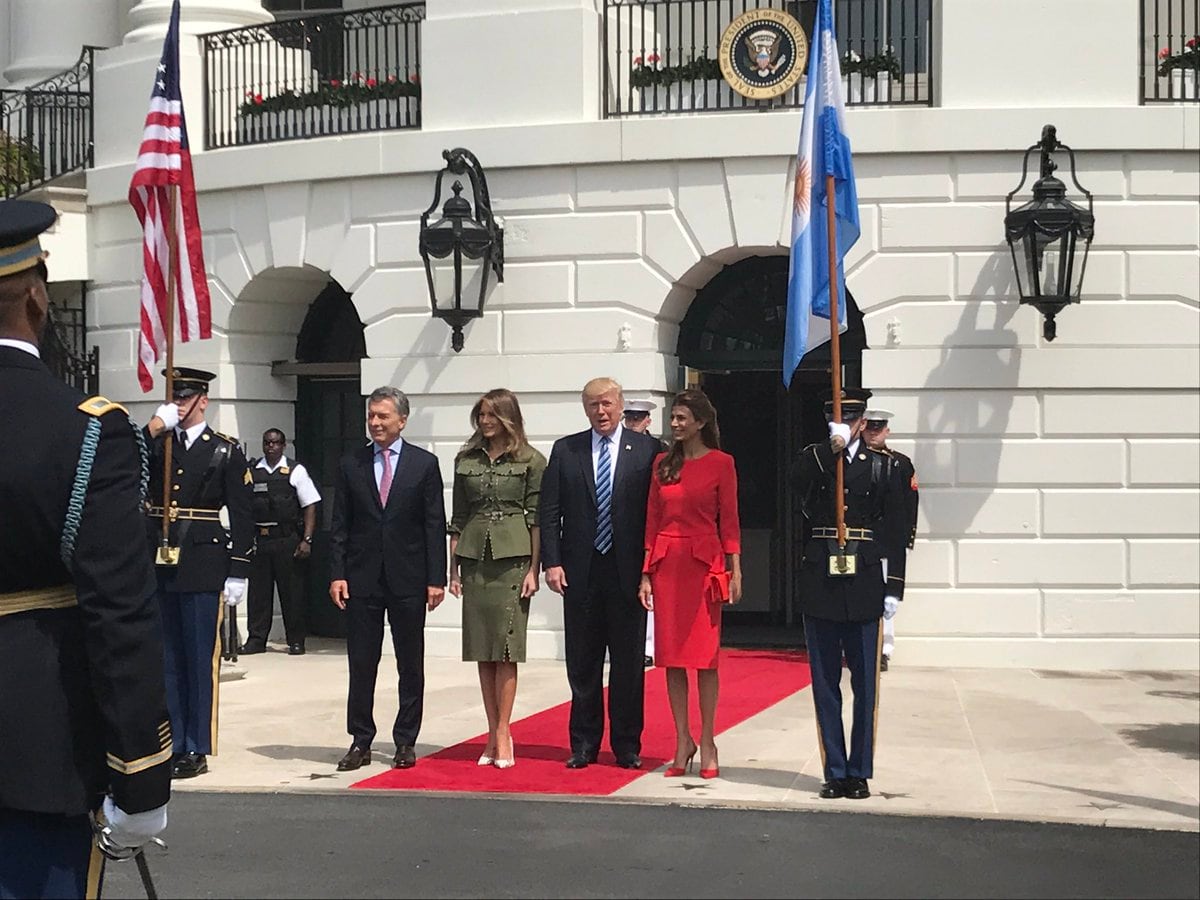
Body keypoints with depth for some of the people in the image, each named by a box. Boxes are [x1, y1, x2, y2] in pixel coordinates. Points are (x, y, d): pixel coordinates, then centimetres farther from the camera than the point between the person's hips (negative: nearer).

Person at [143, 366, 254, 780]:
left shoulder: (226, 451, 0)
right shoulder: (155, 445, 10)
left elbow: (241, 516, -2)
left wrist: (238, 573, -7)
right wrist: (149, 433, -14)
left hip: (201, 569, -4)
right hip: (158, 566, 4)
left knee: (200, 660, 2)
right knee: (166, 659, 9)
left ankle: (196, 749, 8)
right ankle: (171, 743, 16)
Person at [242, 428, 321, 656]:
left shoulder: (295, 471, 2)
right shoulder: (250, 470, 8)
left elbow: (310, 507, 0)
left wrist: (306, 540, -8)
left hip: (287, 539, -2)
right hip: (257, 539, 2)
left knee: (291, 590, 2)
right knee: (258, 590, 4)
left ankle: (296, 641, 10)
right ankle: (256, 639, 12)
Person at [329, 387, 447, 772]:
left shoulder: (424, 463, 2)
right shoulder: (350, 465, 6)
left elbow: (435, 525, 0)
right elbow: (339, 526, 6)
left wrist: (435, 578, -6)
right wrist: (337, 574, -4)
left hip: (408, 580, -1)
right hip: (362, 579, 1)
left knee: (410, 665, 6)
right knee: (361, 664, 4)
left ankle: (406, 741, 15)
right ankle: (361, 741, 12)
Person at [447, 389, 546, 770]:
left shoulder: (530, 461, 1)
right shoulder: (466, 460, 12)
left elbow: (537, 518, -1)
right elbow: (458, 518, 13)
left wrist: (535, 570, -7)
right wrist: (453, 568, 8)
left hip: (512, 559, -4)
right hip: (474, 559, 4)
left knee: (506, 650, -6)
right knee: (482, 652, 5)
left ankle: (503, 734, -2)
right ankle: (494, 735, 11)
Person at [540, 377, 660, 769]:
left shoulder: (646, 449, 2)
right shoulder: (565, 450, 7)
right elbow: (549, 512, 6)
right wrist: (552, 562, -4)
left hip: (628, 572, -2)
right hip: (580, 572, 2)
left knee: (628, 662, 5)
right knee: (582, 662, 7)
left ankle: (627, 745, 14)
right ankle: (584, 744, 17)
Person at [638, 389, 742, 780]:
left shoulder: (721, 463, 0)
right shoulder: (663, 464, 10)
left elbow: (729, 521, -1)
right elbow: (652, 521, 9)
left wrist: (735, 572, -7)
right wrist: (646, 574, 4)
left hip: (704, 564, -4)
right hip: (666, 564, 4)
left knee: (705, 656, -1)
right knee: (672, 657, 5)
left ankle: (707, 742, 8)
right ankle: (683, 741, 13)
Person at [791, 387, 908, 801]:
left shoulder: (882, 465, 7)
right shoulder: (812, 459, 8)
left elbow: (894, 530, 4)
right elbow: (802, 491, -15)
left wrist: (894, 587, -1)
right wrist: (833, 449, -21)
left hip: (864, 586, -1)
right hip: (820, 585, 1)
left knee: (865, 685, 2)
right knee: (825, 685, 4)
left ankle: (860, 773, 11)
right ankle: (835, 771, 12)